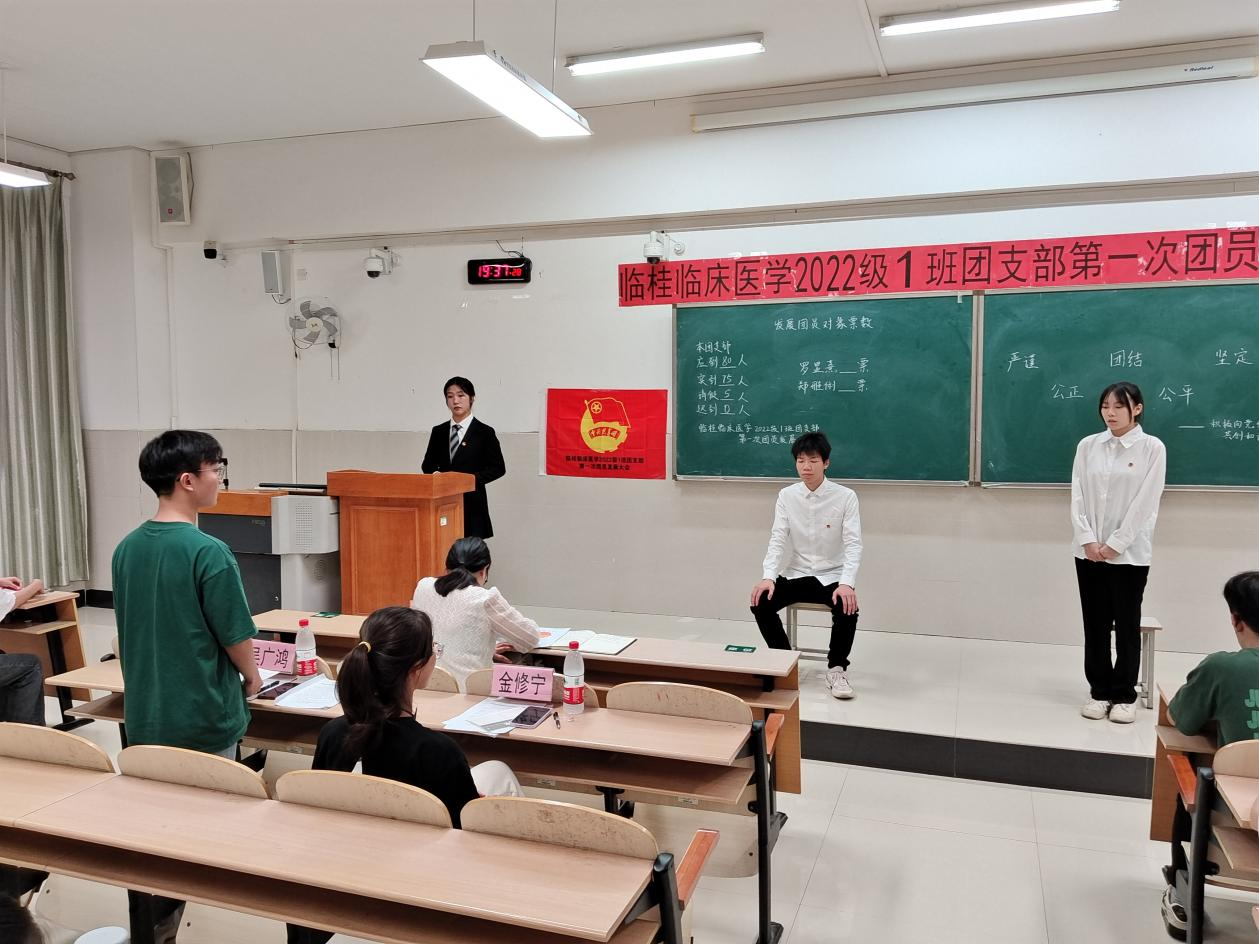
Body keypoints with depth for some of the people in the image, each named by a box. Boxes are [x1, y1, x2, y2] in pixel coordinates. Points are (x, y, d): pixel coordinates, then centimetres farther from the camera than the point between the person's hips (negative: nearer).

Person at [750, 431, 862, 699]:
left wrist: (846, 583, -30)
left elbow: (853, 544, -14)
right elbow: (777, 540, -5)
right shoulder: (786, 496, -1)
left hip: (832, 576, -2)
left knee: (848, 609, -32)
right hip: (797, 574, 3)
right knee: (760, 602, -21)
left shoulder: (845, 497, -9)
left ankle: (836, 668, -5)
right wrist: (768, 577, -22)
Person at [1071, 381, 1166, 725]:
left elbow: (1145, 503, -9)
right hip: (1089, 551, 3)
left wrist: (1115, 544, -13)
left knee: (1127, 625, 5)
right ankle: (1100, 691, 19)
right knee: (1095, 624, 8)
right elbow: (1077, 496, 1)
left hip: (1129, 553, -3)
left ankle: (1125, 695, 16)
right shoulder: (1087, 445, 5)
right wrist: (1088, 540, -10)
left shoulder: (1152, 448, -3)